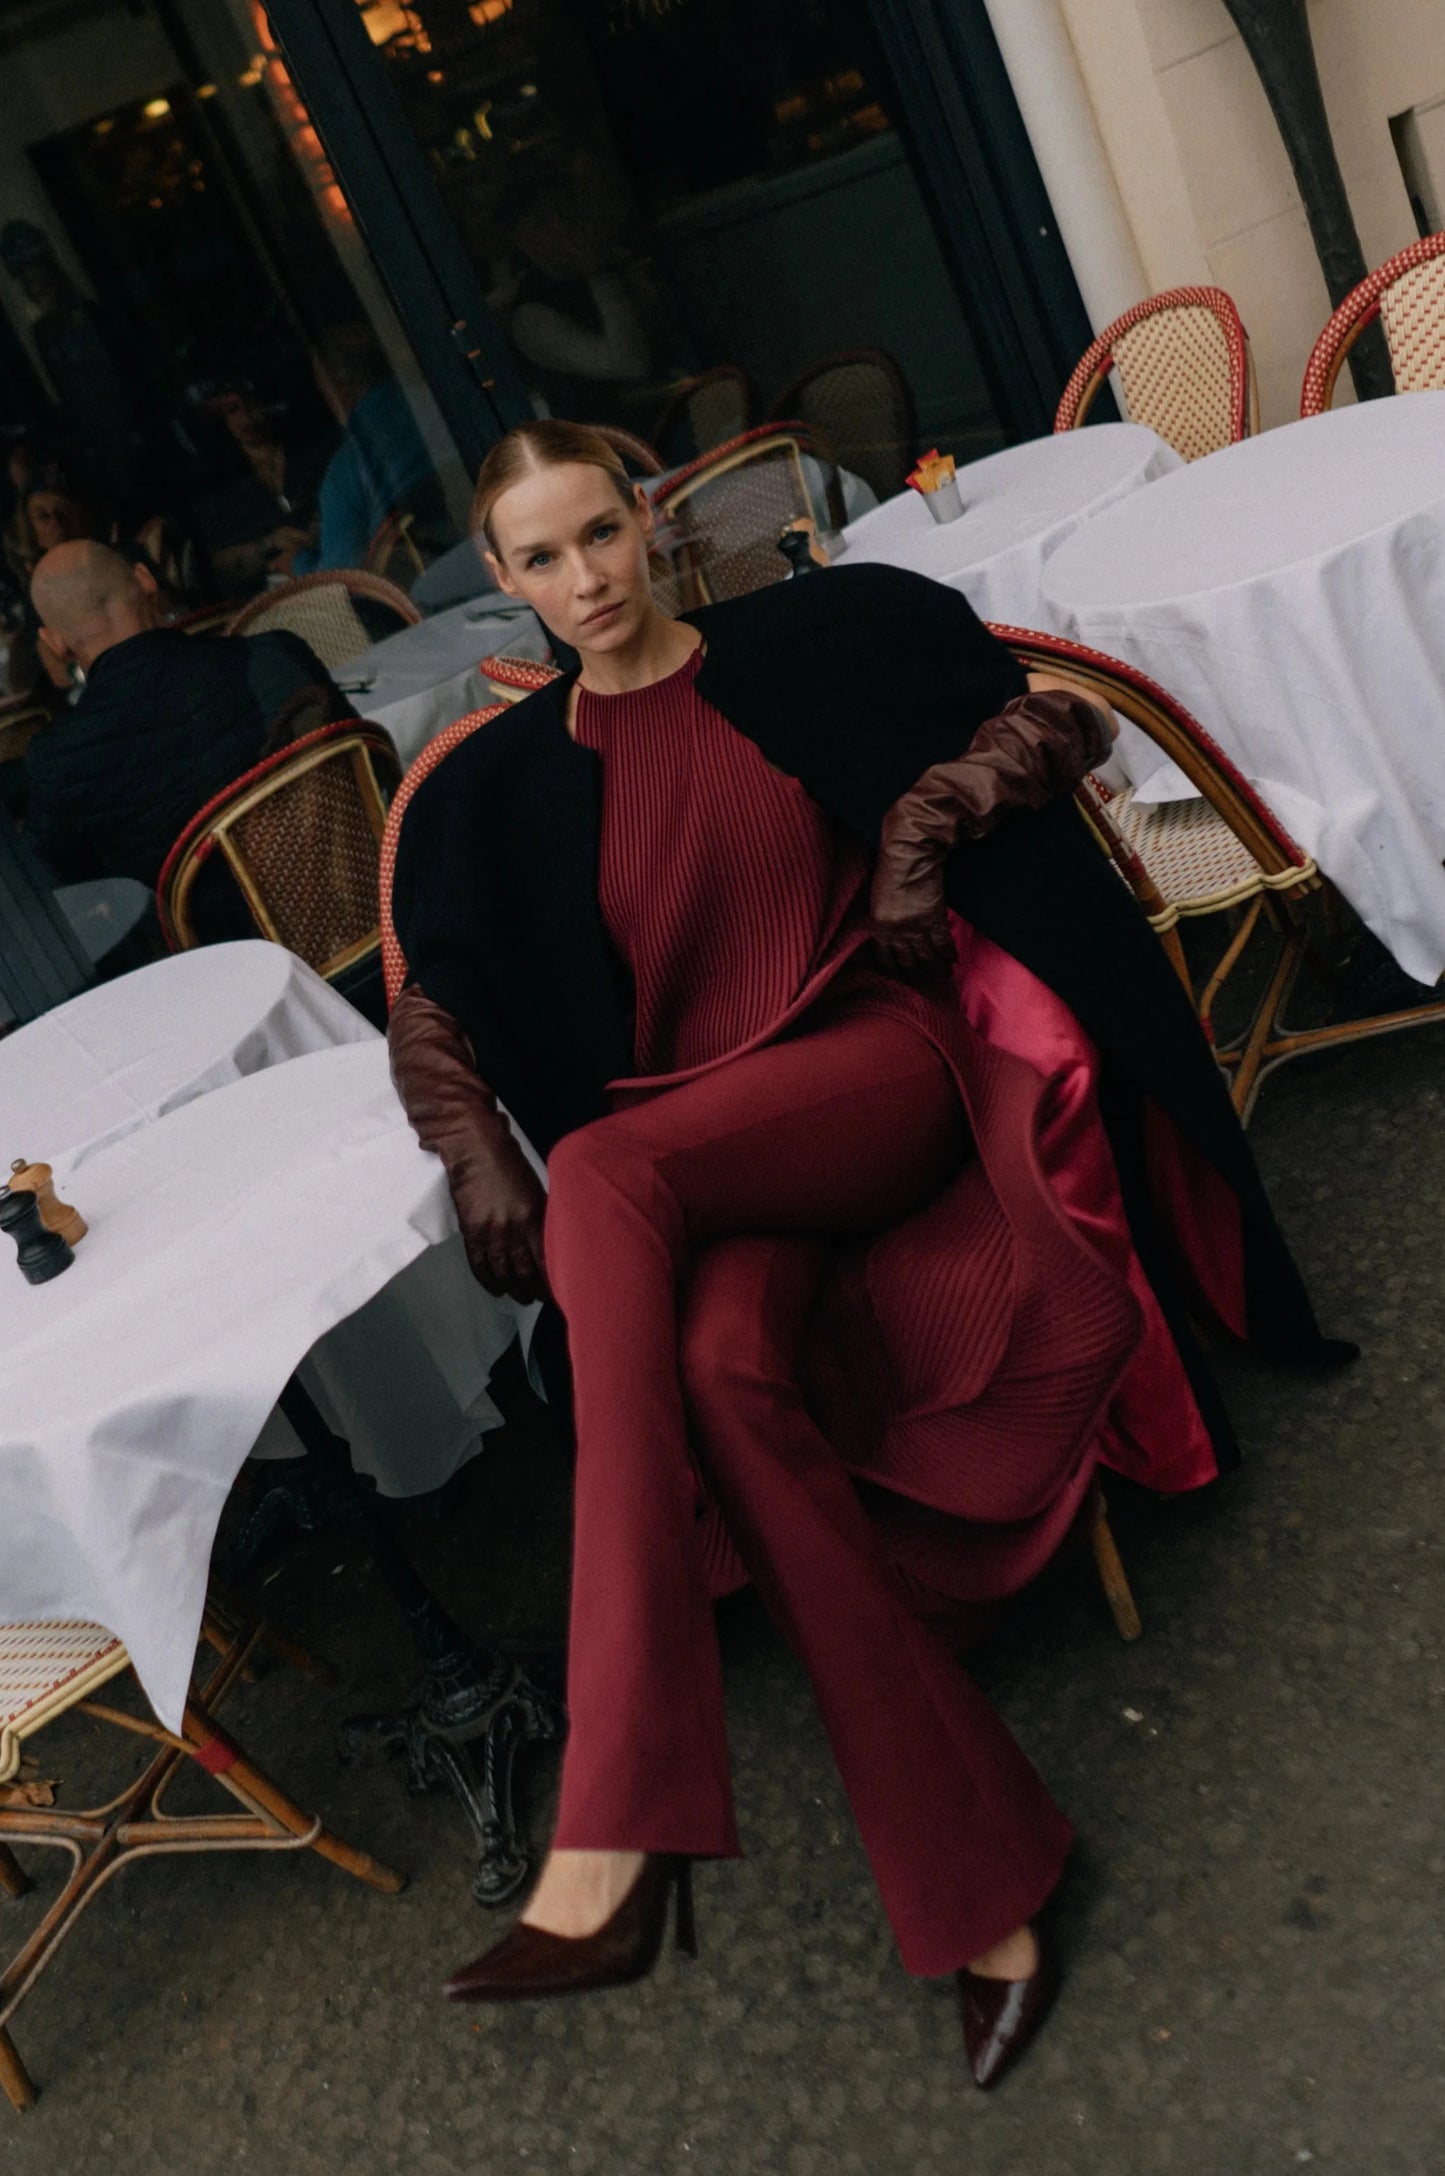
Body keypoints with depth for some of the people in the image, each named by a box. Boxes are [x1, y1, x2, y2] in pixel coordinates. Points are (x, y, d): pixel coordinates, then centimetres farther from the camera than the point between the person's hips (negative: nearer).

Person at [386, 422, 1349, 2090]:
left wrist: (925, 816, -5)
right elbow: (431, 1010, 18)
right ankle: (977, 1878, -24)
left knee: (605, 1174, -34)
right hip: (701, 1170, 3)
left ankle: (615, 1826, -38)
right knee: (719, 1365, -32)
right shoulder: (504, 790, 16)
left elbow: (1056, 717, 13)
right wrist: (477, 1153, 0)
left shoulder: (814, 639, 10)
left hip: (885, 1064, -3)